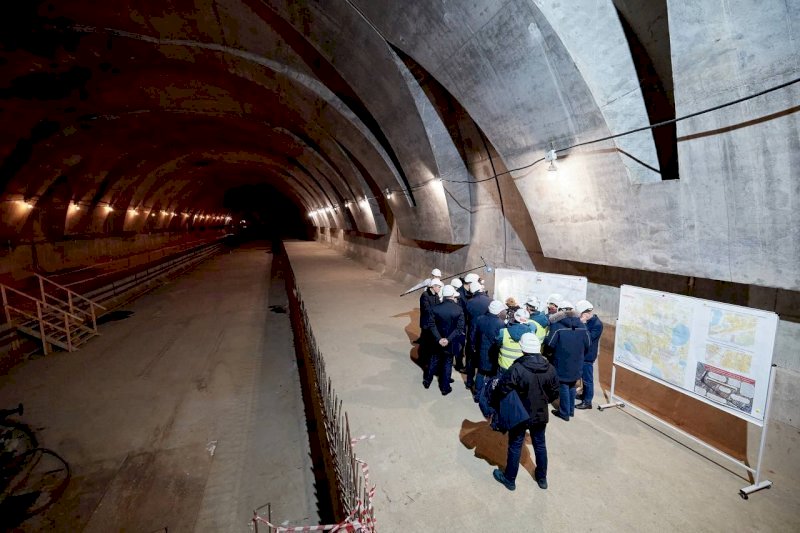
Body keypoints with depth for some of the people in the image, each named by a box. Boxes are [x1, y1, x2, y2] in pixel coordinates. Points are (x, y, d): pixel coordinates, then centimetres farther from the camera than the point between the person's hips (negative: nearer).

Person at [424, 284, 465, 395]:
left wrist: (439, 339, -17)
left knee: (434, 360, 21)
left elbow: (431, 325, -16)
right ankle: (445, 388, 24)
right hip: (451, 342, -1)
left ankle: (427, 381, 36)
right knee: (447, 363, 13)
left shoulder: (435, 308, -11)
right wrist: (449, 339, -21)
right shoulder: (459, 309, -14)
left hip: (437, 341, 2)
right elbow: (460, 328, -19)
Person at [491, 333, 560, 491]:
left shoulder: (517, 369, -28)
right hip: (541, 415, 4)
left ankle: (509, 479, 30)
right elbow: (554, 394, 2)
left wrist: (495, 404, -4)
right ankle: (542, 478, 41)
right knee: (540, 445, 23)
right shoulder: (550, 368, -11)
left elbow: (501, 390, -24)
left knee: (515, 447, 13)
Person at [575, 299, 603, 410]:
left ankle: (587, 401, 12)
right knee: (583, 377, 21)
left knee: (587, 379, 2)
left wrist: (583, 324, -24)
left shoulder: (597, 324, -19)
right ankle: (584, 395, 36)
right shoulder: (588, 321, 7)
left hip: (588, 356, -8)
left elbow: (588, 338, -25)